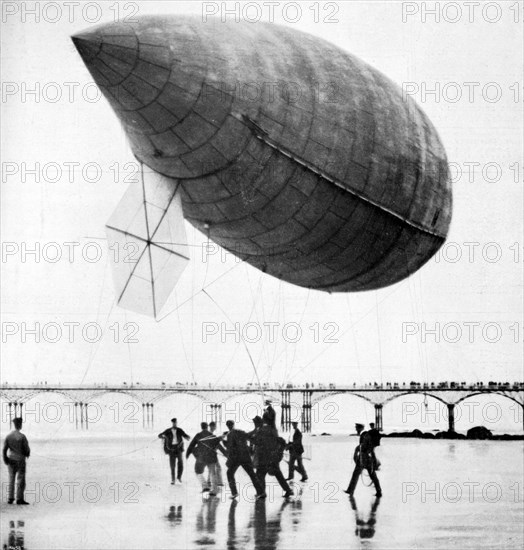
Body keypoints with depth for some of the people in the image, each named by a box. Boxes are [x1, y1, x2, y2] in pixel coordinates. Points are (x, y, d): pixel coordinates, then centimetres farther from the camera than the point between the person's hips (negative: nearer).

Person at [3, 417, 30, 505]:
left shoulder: (8, 436, -2)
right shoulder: (22, 437, -14)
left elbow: (4, 449, -3)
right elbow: (27, 449, -10)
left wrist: (5, 460, 4)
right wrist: (27, 454, 12)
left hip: (11, 460, 4)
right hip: (20, 460, -4)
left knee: (11, 479, 13)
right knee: (20, 480, 2)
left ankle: (10, 498, 12)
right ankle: (19, 499, -1)